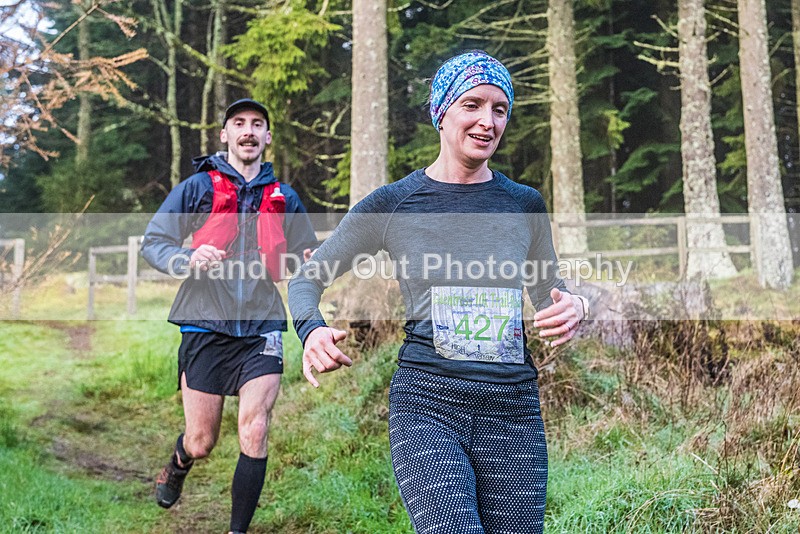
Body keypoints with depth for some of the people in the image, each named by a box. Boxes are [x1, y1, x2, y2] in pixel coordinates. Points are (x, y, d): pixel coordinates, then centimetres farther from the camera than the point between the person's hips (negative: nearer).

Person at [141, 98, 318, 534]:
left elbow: (304, 261, 20)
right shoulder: (198, 187, 3)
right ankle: (176, 469, 43)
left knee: (254, 435, -9)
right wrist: (187, 260, -20)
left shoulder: (284, 198, 12)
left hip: (261, 329, 2)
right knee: (200, 442, 6)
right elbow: (153, 243, 1)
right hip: (205, 328, -1)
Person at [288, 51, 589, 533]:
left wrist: (573, 308, -3)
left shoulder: (524, 205, 9)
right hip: (427, 406, -3)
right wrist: (312, 330, -12)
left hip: (513, 409, 4)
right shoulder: (392, 204, 2)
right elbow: (307, 279, 10)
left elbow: (549, 293, 21)